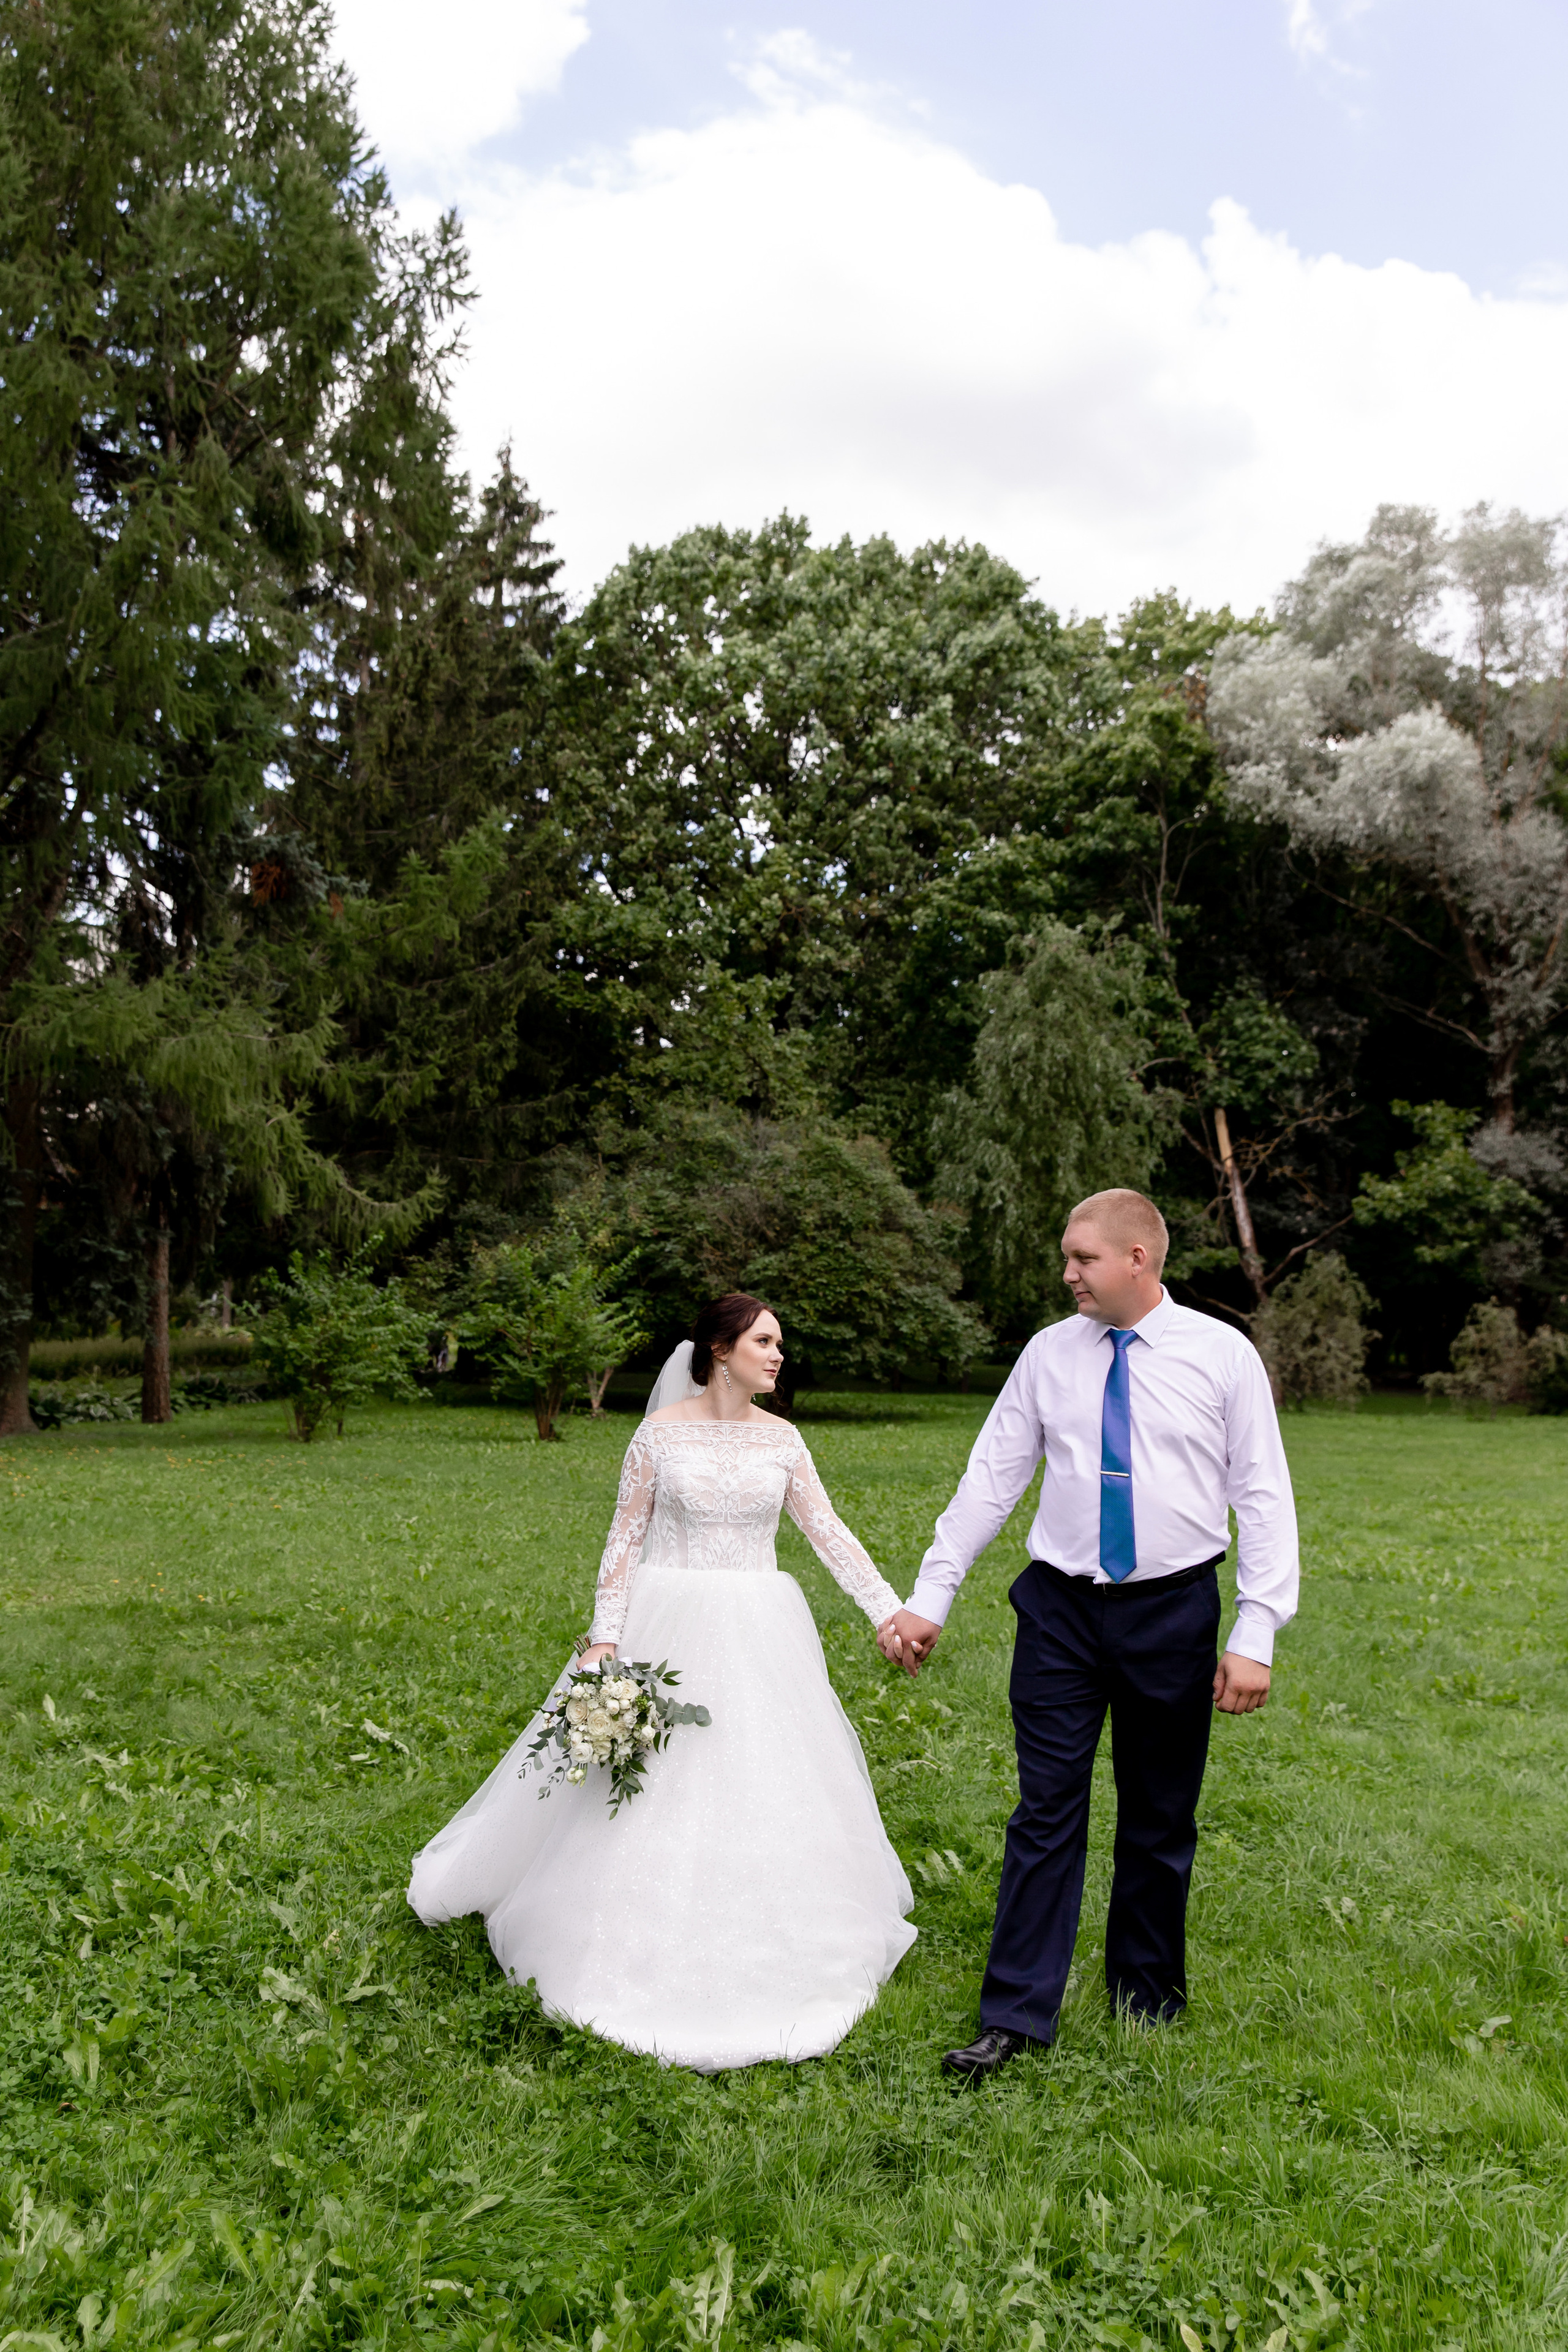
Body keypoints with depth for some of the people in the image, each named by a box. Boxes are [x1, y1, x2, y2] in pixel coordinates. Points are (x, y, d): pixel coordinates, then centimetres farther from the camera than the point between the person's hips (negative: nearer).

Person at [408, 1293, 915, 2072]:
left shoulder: (781, 1439, 3)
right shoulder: (661, 1432, -4)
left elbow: (830, 1535, 2)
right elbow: (626, 1540, -4)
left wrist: (891, 1612, -5)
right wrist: (605, 1640, -9)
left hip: (759, 1636, 3)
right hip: (671, 1627, -3)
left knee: (762, 1791, 6)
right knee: (655, 1790, 3)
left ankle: (765, 1959, 24)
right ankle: (641, 1961, 23)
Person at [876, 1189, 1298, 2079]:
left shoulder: (1224, 1355, -3)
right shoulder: (1049, 1354, 2)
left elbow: (1263, 1497, -3)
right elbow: (990, 1480, 5)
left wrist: (1257, 1636, -9)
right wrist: (928, 1601, 3)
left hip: (1173, 1609, -1)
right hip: (1061, 1610, 1)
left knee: (1161, 1824, 11)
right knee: (1047, 1813, 1)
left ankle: (1150, 2005, 29)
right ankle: (1017, 2016, 9)